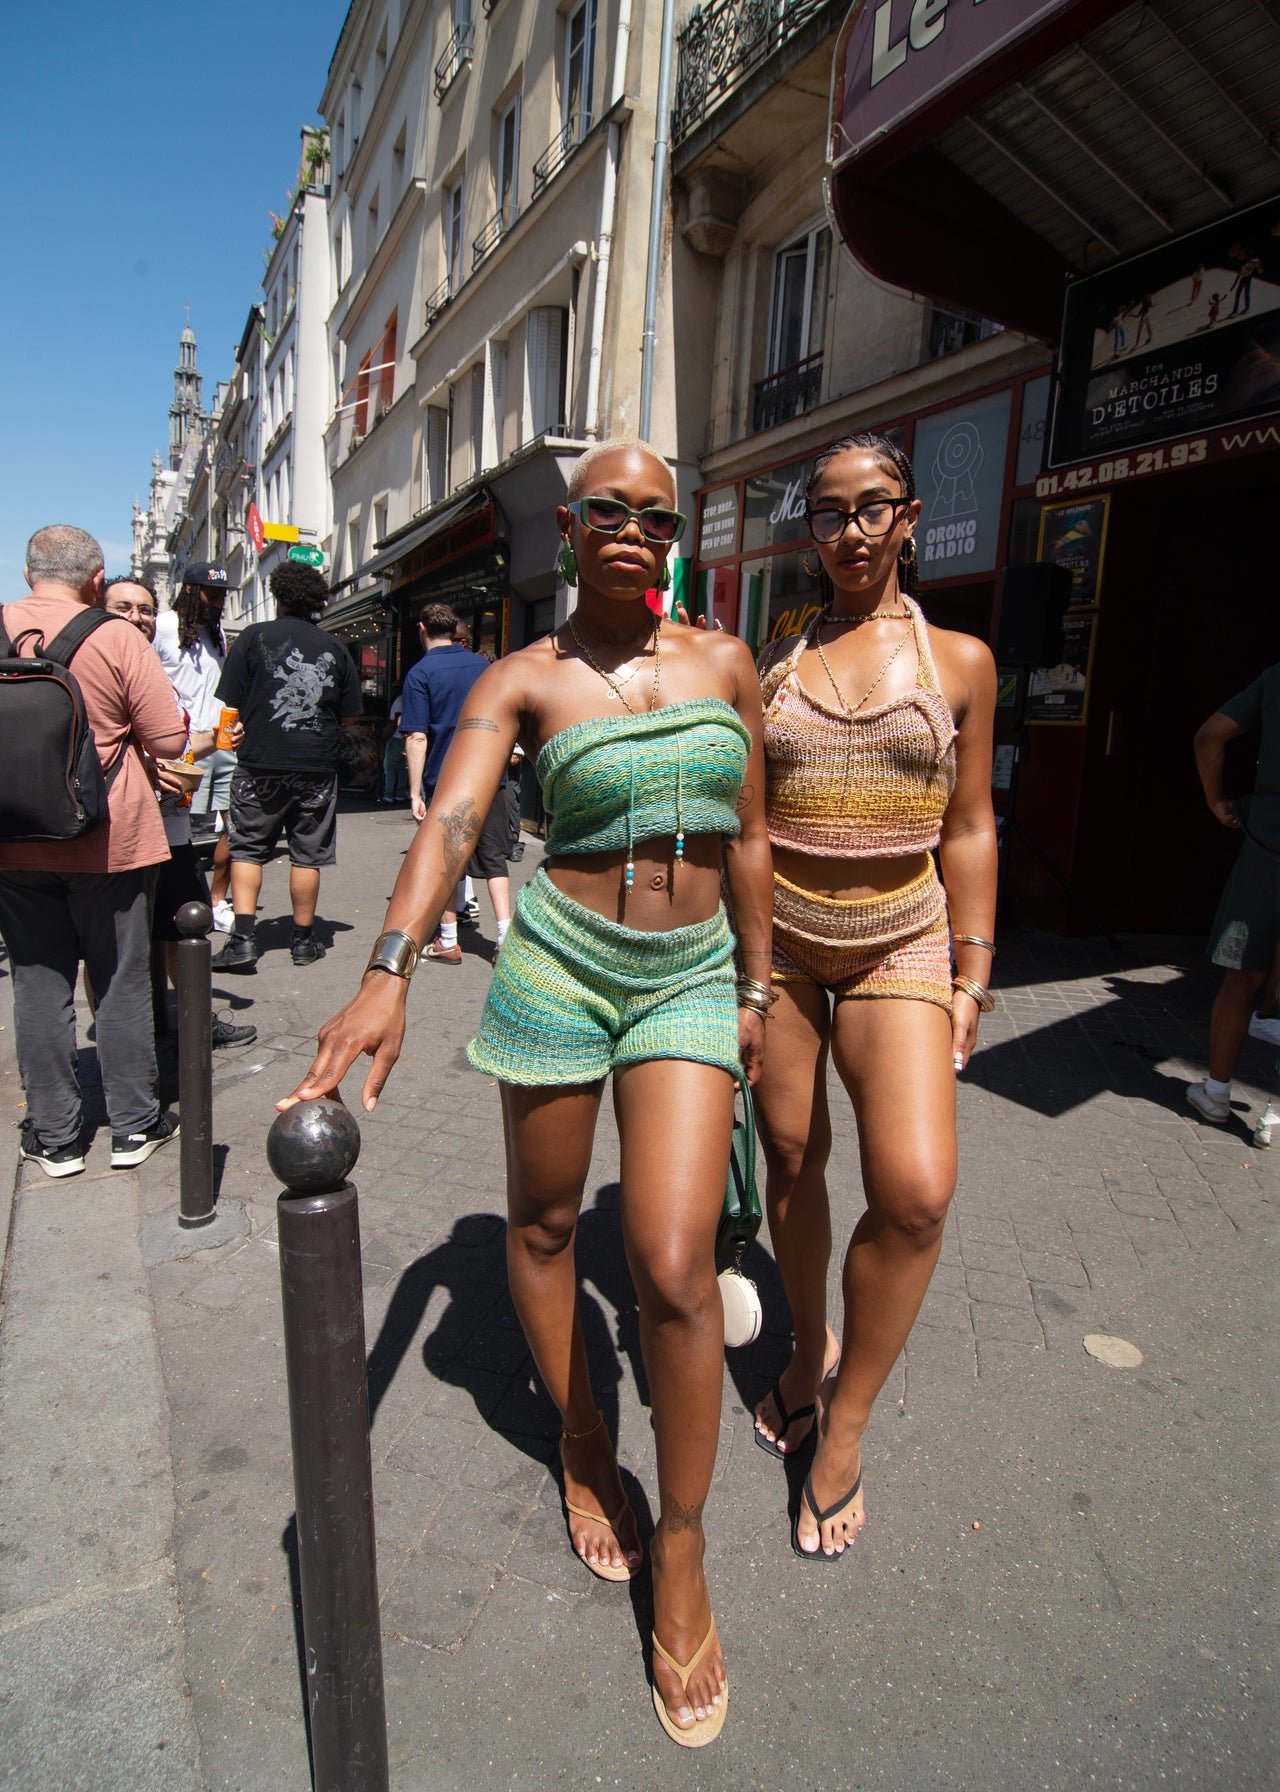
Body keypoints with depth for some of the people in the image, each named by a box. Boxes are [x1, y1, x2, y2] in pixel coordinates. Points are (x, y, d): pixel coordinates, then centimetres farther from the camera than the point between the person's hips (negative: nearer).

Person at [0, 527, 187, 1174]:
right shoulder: (116, 639, -10)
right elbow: (170, 741, -10)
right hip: (110, 841, -2)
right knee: (121, 984, 9)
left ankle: (54, 1138, 19)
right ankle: (134, 1126, 19)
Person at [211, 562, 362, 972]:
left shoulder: (253, 638, -1)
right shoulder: (334, 648, 5)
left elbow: (229, 704, -2)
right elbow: (351, 714, 9)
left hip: (260, 764, -1)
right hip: (317, 768, 2)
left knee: (248, 849, 8)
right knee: (307, 855, 8)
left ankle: (242, 939, -1)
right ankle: (303, 941, 15)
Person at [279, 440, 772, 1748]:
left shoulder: (724, 663, 7)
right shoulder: (521, 682, -2)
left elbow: (747, 835, 10)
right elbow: (450, 821, -18)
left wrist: (755, 987, 11)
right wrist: (387, 972, -34)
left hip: (690, 977, 1)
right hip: (559, 964, -1)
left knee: (675, 1265, -6)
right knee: (542, 1223, 13)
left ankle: (682, 1551, 18)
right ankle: (579, 1444, 43)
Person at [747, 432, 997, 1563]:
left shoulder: (961, 661, 3)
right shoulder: (773, 664, 6)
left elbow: (969, 829, 5)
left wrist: (972, 971, 1)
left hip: (900, 943, -1)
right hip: (777, 939, 2)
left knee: (917, 1190, -16)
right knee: (790, 1155, 11)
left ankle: (846, 1423, 9)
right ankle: (811, 1347, 39)